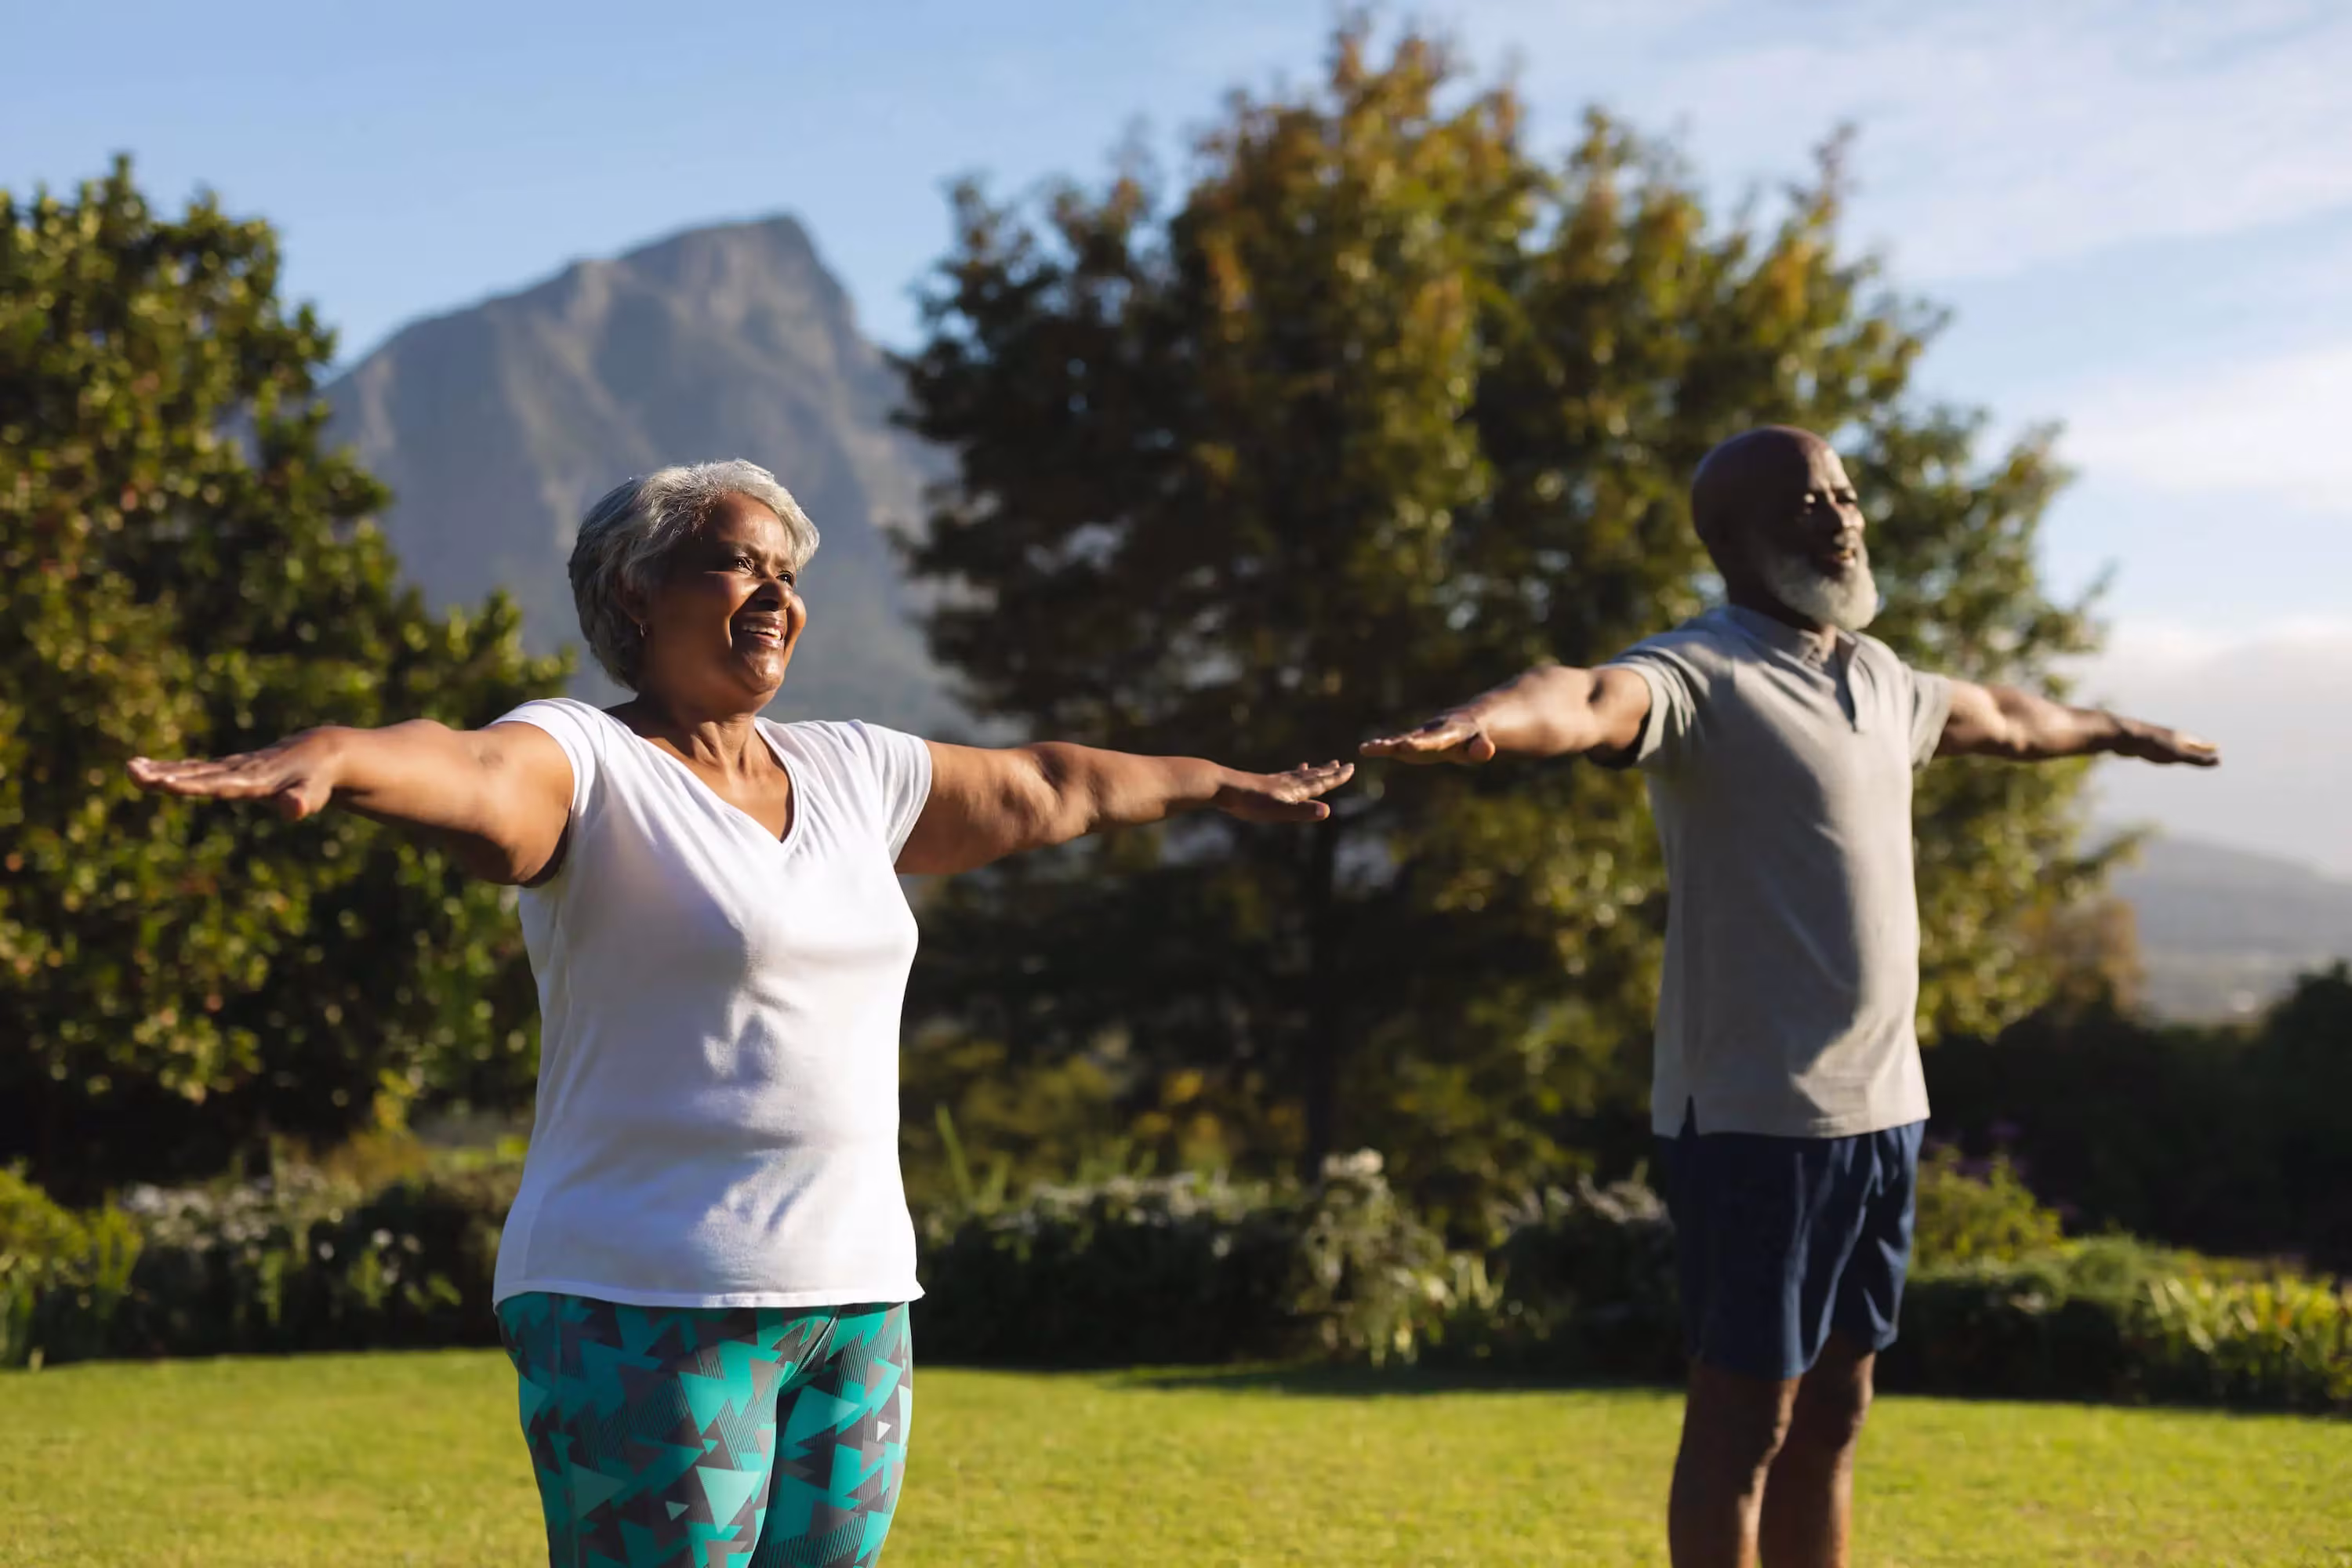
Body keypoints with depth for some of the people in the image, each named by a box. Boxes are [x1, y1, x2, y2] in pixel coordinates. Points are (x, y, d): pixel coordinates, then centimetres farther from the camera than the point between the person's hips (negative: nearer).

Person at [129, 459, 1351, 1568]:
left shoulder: (850, 772, 15)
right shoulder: (586, 762, -7)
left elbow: (1046, 790, 30)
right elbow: (473, 776, -30)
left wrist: (1216, 785, 43)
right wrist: (329, 759, -52)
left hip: (858, 1299, 7)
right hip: (648, 1306, -7)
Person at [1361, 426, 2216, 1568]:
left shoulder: (1876, 676, 15)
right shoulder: (1704, 673, -12)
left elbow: (1994, 718, 37)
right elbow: (1591, 702, -35)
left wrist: (2115, 732, 55)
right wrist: (1481, 724, -58)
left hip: (1880, 1106, 8)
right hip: (1753, 1116, -8)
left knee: (1832, 1412, 14)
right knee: (1744, 1418, -1)